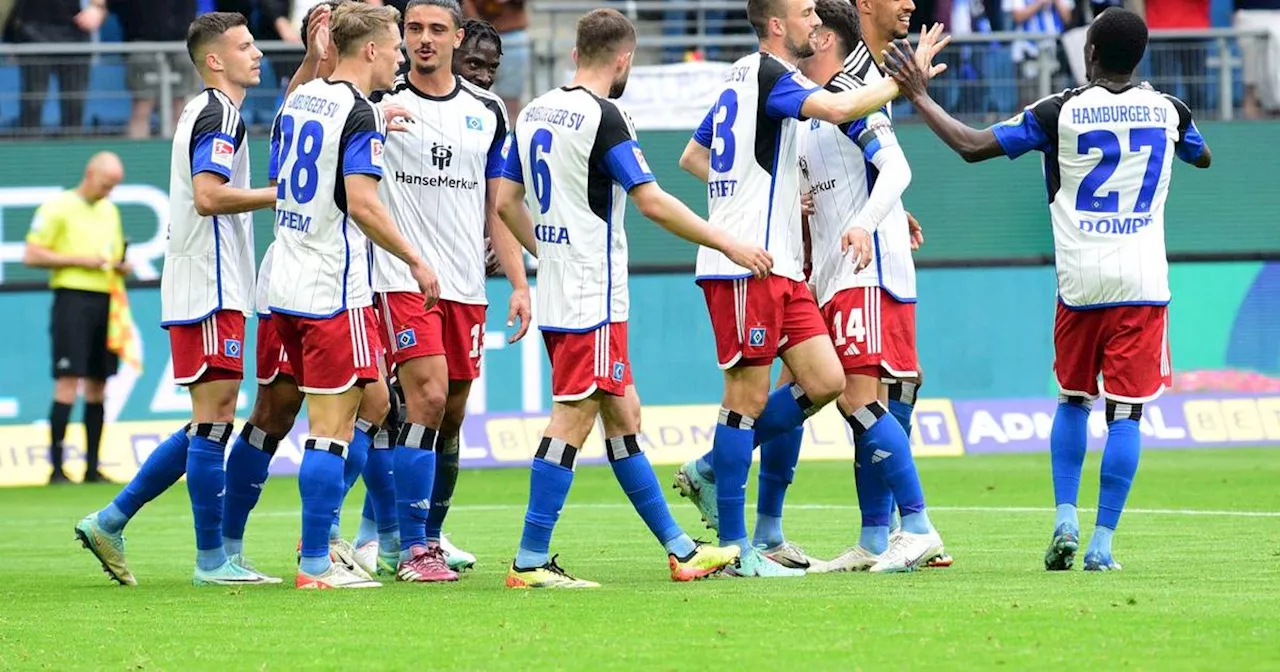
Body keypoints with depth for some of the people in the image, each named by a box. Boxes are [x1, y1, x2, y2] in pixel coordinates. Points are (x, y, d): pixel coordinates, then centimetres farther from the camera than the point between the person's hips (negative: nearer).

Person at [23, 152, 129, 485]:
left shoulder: (110, 210, 18)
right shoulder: (58, 207, -3)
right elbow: (31, 256, -7)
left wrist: (120, 265, 5)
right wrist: (80, 260, -13)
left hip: (105, 302, 7)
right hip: (73, 298, -7)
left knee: (98, 384, 6)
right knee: (68, 383, -12)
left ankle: (92, 467, 10)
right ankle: (56, 467, -11)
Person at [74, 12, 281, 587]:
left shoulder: (204, 111, 20)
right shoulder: (219, 113, -11)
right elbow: (208, 195, -22)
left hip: (204, 290, 10)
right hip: (210, 291, -10)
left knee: (211, 423, 12)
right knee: (213, 417, -7)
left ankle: (110, 522, 14)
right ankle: (212, 559, -5)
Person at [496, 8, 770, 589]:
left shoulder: (534, 112, 10)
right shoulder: (602, 117, -14)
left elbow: (507, 200, 15)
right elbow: (652, 202, -18)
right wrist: (729, 245, -10)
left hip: (556, 291, 9)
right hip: (592, 299, -9)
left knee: (623, 418, 13)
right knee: (572, 422, -7)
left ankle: (679, 550, 18)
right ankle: (530, 562, -9)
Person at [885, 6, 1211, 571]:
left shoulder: (1060, 112, -5)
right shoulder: (1167, 110, 3)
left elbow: (972, 146, -6)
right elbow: (1203, 157, 26)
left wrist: (919, 96, 4)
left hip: (1080, 285, 0)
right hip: (1141, 284, 0)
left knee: (1073, 400, 19)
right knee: (1125, 412, 0)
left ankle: (1065, 519, 8)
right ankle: (1102, 542, -6)